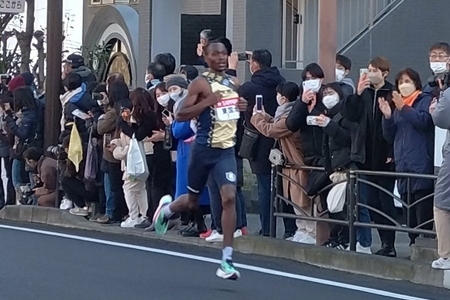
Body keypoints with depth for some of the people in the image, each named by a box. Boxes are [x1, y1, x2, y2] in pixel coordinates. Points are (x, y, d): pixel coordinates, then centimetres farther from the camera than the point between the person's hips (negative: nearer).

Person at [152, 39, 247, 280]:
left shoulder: (234, 84, 10)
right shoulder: (201, 84, -9)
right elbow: (180, 115, -14)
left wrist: (242, 108, 6)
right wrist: (207, 102, -23)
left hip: (227, 150, 4)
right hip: (204, 149, -4)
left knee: (229, 198, -14)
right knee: (192, 201, 13)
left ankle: (227, 260, -13)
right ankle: (166, 208, 50)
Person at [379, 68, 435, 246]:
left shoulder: (425, 101, 5)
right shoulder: (398, 108, 22)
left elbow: (424, 120, -13)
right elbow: (389, 137, 18)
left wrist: (404, 108, -18)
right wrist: (387, 117, 4)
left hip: (422, 166, -7)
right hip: (403, 168, 7)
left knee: (423, 213, -11)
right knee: (410, 215, 7)